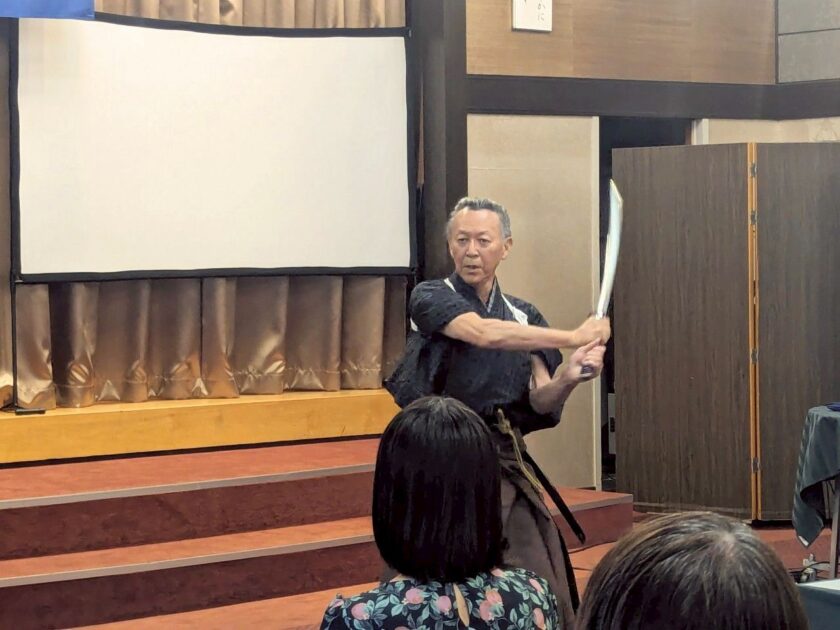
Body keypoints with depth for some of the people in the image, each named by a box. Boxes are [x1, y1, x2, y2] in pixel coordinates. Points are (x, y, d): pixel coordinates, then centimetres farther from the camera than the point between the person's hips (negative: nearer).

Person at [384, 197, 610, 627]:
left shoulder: (525, 316, 12)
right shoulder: (431, 299, -2)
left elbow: (540, 403, 3)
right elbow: (485, 333, -22)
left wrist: (569, 378, -19)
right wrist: (573, 337, -21)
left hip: (506, 466, 4)